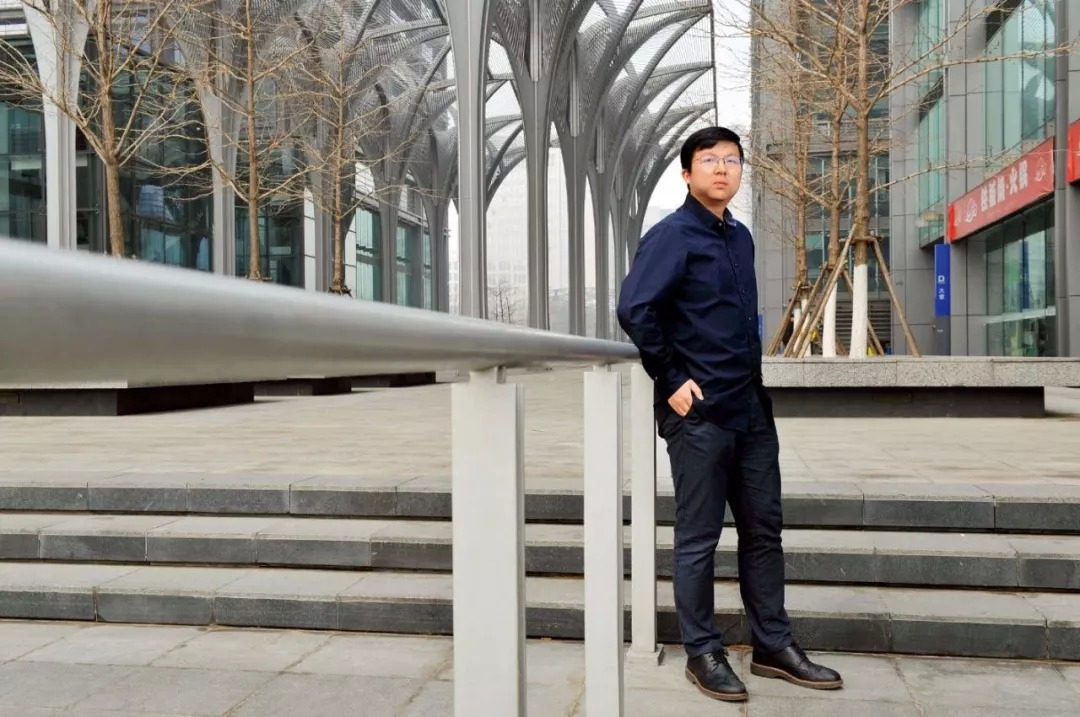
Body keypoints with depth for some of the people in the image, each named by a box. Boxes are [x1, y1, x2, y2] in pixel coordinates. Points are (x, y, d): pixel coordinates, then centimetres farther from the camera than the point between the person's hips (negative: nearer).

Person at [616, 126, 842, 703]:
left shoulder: (740, 237, 15)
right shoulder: (672, 235, -8)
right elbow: (634, 310, -19)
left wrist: (753, 383, 16)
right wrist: (671, 381, -17)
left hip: (751, 408, 8)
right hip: (698, 413, -8)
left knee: (763, 529, 13)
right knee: (699, 538, 3)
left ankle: (773, 646, 25)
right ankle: (703, 654, 17)